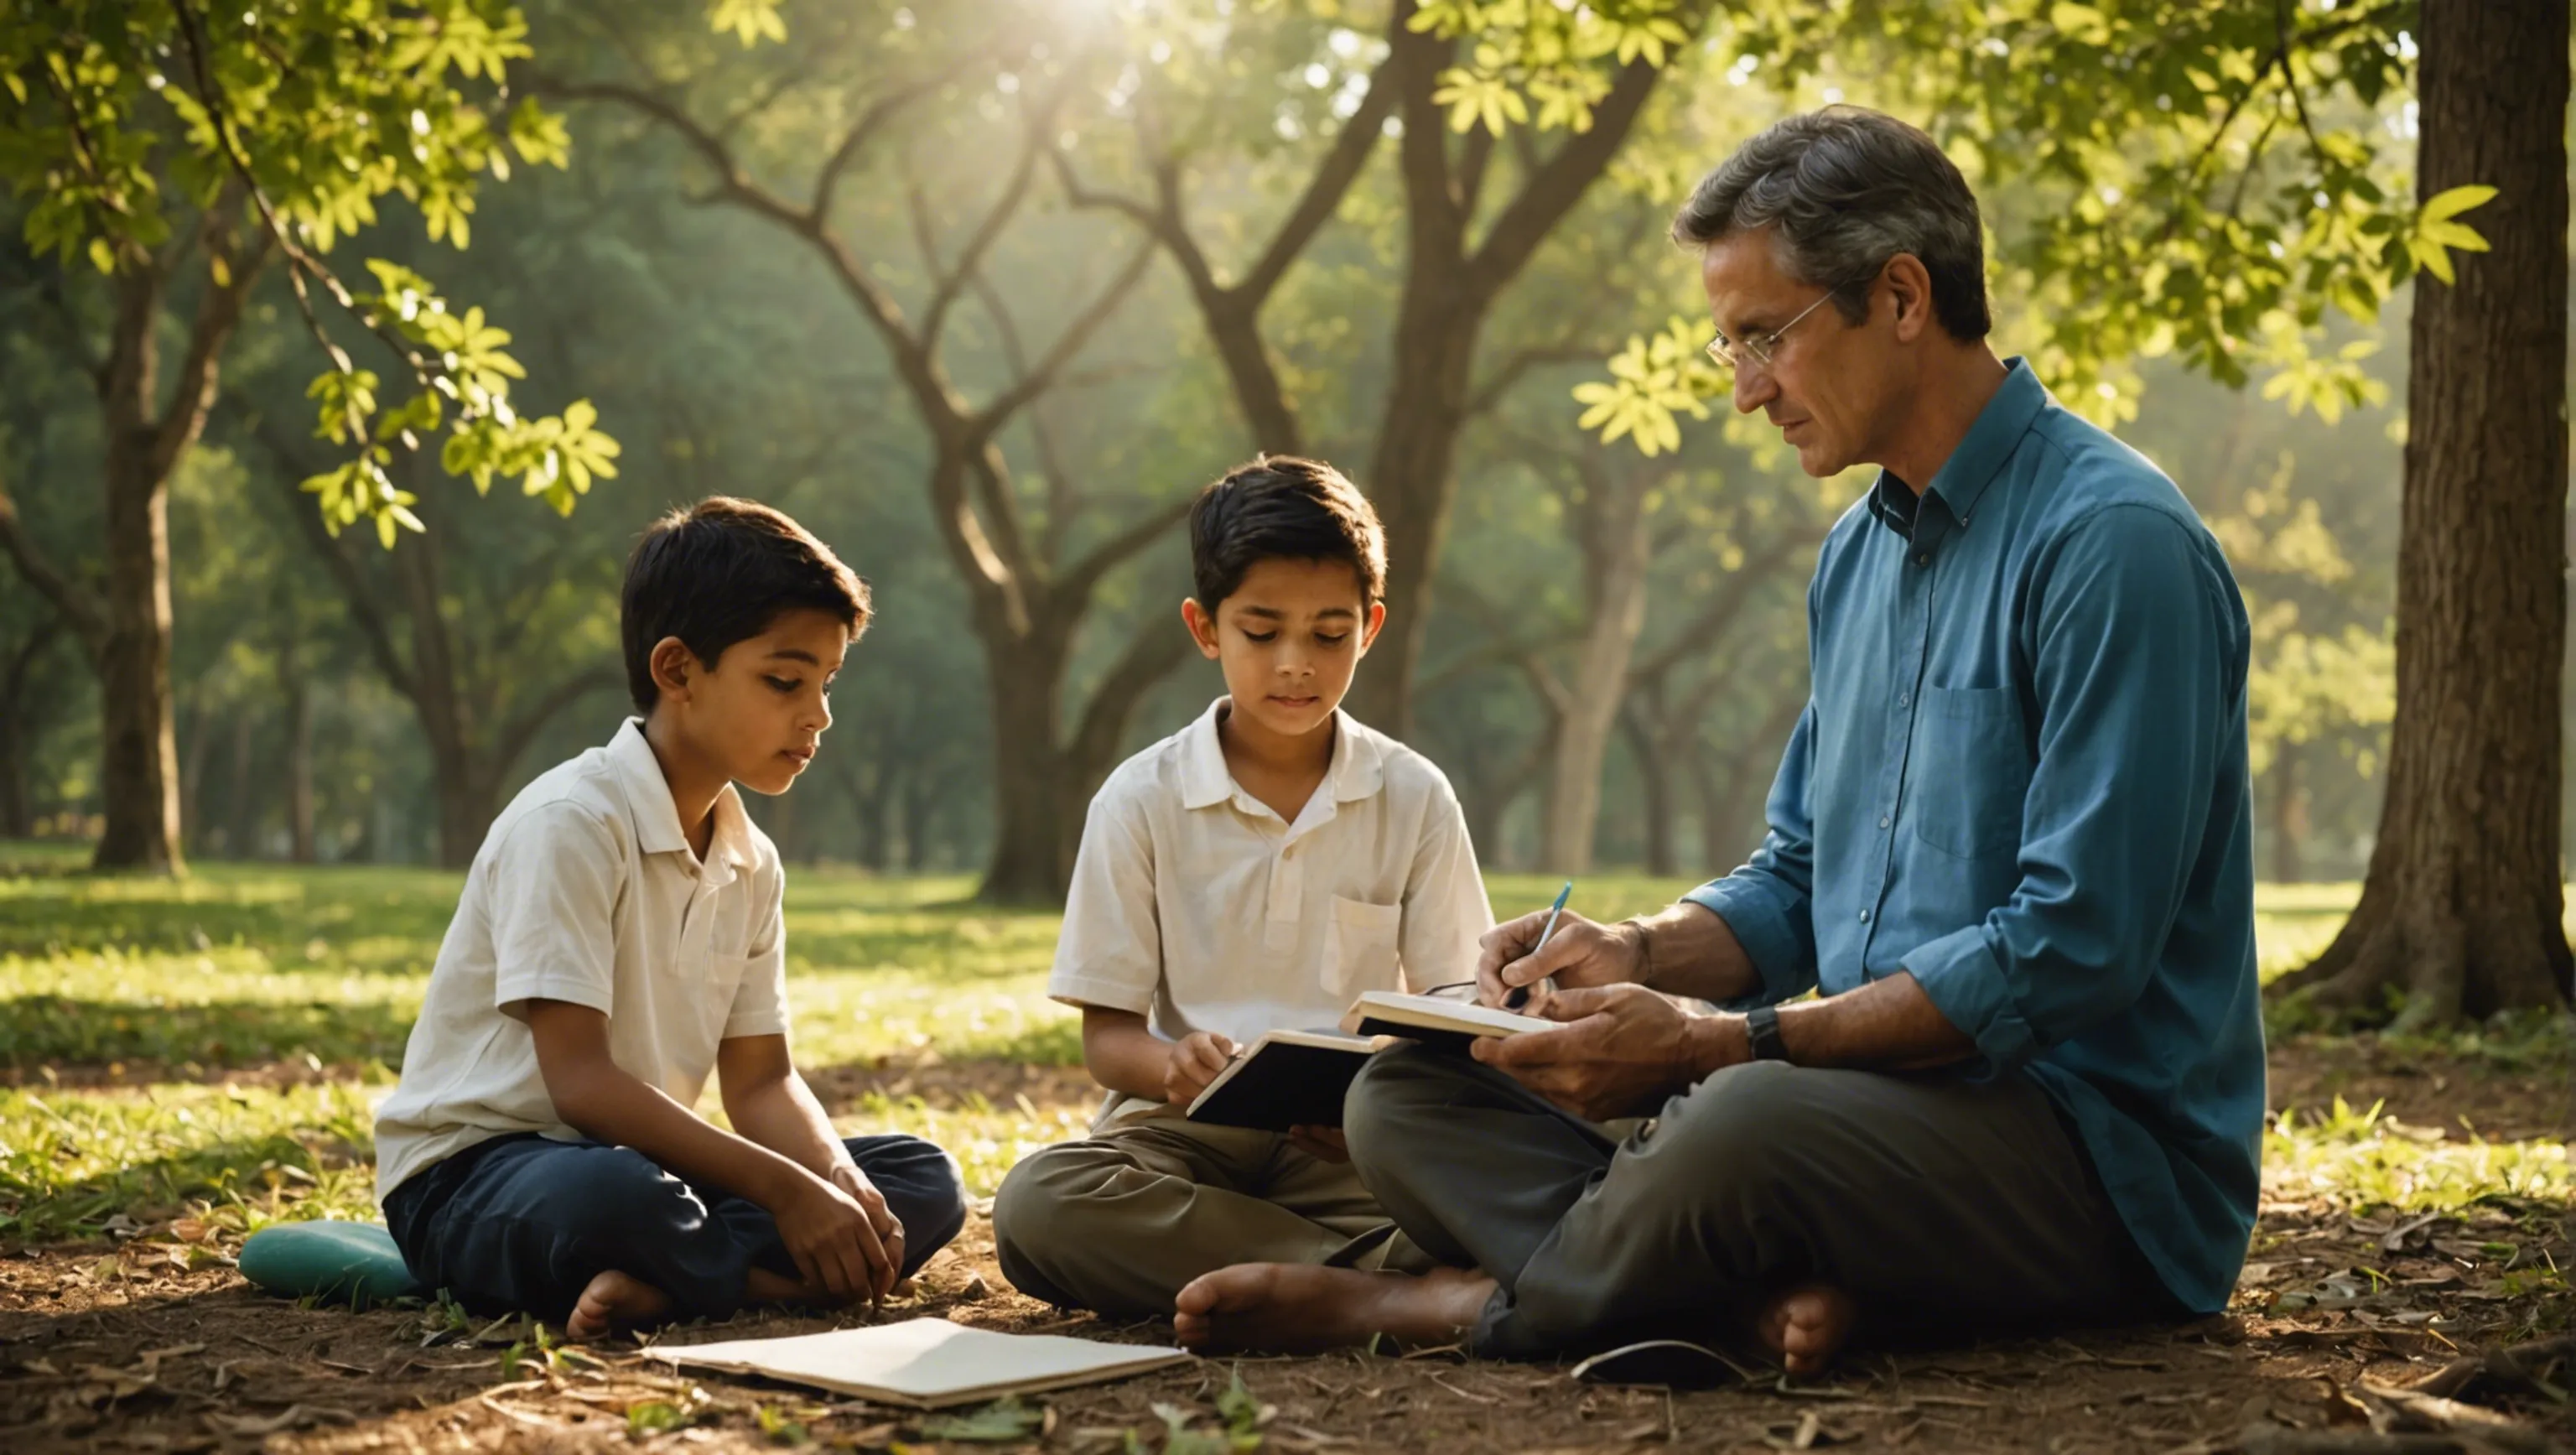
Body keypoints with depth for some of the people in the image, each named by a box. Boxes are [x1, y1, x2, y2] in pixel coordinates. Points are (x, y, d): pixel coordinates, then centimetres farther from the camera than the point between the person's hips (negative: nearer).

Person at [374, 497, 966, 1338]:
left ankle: (654, 1281, -23)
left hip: (643, 1161, 9)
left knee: (924, 1181, -7)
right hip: (471, 1173, -9)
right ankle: (778, 1272, -14)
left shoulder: (751, 864, 9)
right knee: (614, 1196, -43)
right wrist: (781, 1188, -26)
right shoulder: (571, 824, -17)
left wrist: (838, 1180, -15)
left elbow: (761, 1082, 7)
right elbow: (580, 1079, -23)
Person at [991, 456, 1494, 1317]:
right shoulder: (1142, 800, 4)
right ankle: (1383, 1281, -30)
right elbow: (1106, 1034, 3)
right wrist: (1174, 1066, -23)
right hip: (1190, 1125, 1)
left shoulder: (1414, 798, 7)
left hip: (1351, 1142, -1)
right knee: (1036, 1205, -34)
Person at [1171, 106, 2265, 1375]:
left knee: (1747, 1125, -40)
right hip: (1891, 1098, 9)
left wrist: (1716, 1041, -21)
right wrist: (1640, 954, 0)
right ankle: (1759, 1303, -23)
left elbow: (2070, 950, -21)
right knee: (1408, 1095, -1)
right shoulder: (1860, 553, 16)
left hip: (2100, 1150, -9)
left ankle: (1473, 1304, -12)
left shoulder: (2111, 543, -14)